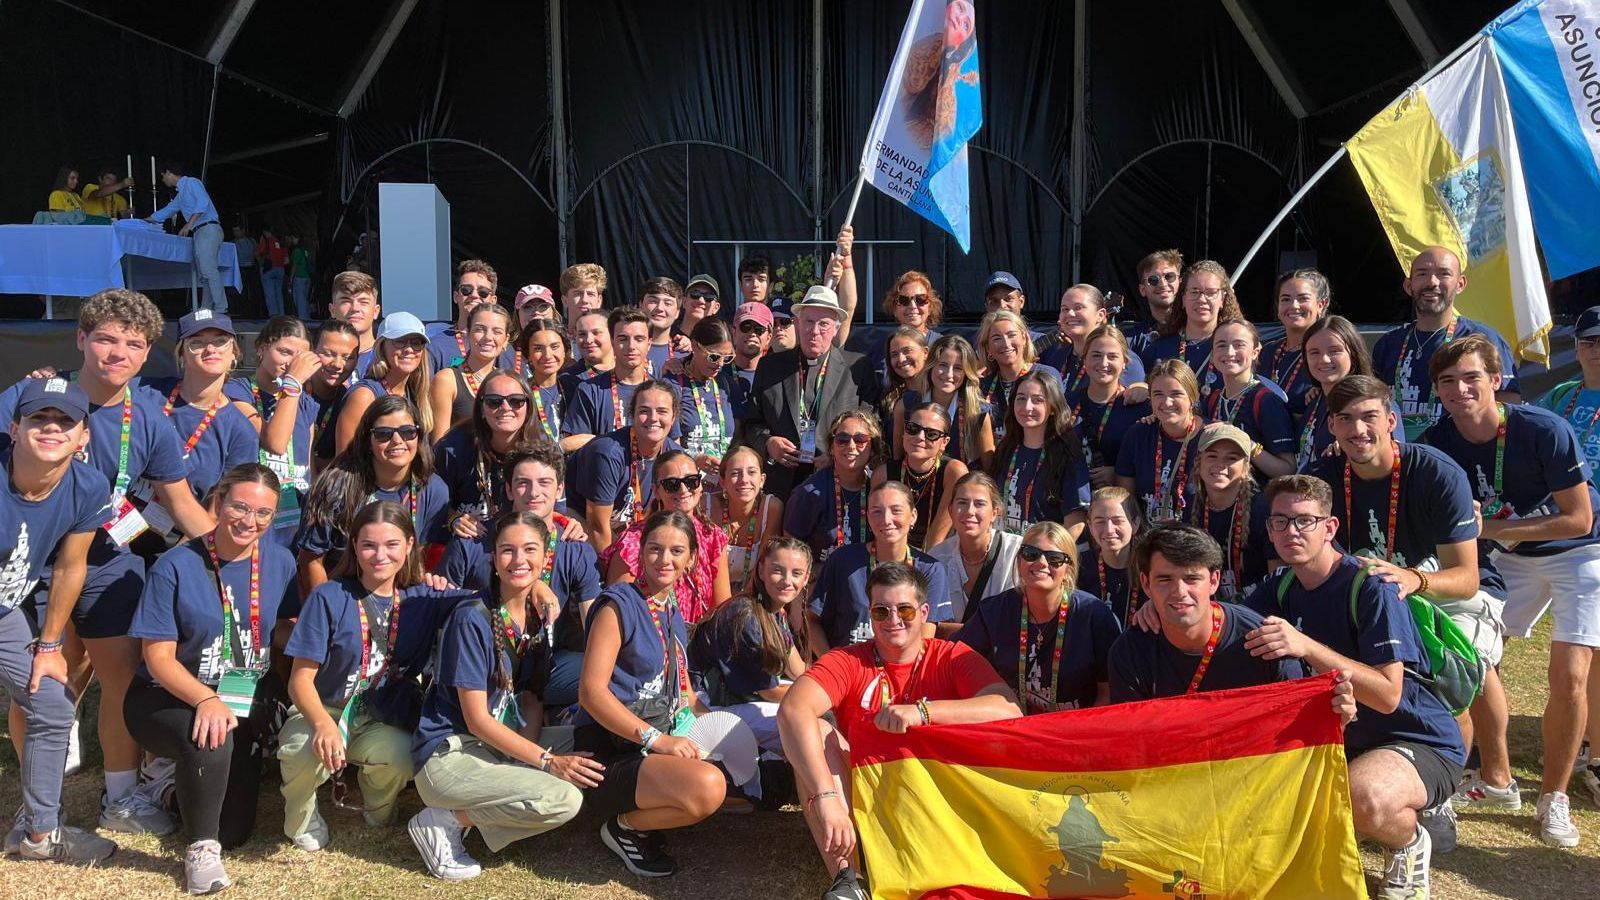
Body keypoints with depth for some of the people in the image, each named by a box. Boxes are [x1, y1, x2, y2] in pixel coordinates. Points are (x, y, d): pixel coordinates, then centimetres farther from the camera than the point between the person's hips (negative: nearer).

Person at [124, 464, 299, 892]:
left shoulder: (279, 562, -4)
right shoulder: (176, 566, -16)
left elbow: (285, 631, 3)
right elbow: (158, 657, -17)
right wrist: (206, 700, -32)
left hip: (247, 701, 4)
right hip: (172, 698, -4)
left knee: (235, 829, 4)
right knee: (212, 742, -38)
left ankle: (182, 774, 37)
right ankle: (201, 848, -11)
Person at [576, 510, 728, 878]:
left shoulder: (671, 611, 14)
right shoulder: (618, 605, -11)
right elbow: (591, 691, -20)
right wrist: (657, 739, -24)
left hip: (658, 747, 9)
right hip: (610, 755, -9)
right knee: (707, 786, -31)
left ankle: (643, 815, 12)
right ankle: (625, 827, -3)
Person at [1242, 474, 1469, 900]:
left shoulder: (1371, 586, -20)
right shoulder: (1282, 587, 2)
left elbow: (1387, 695, -27)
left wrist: (1306, 647, -37)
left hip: (1422, 743, -7)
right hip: (1344, 737, 8)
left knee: (1362, 798, -37)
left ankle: (1412, 843, 1)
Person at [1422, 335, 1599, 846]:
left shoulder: (1545, 431, -27)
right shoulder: (1437, 444, -14)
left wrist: (1491, 527, -24)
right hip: (1509, 556, 5)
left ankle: (1553, 796, 7)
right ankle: (1497, 780, 17)